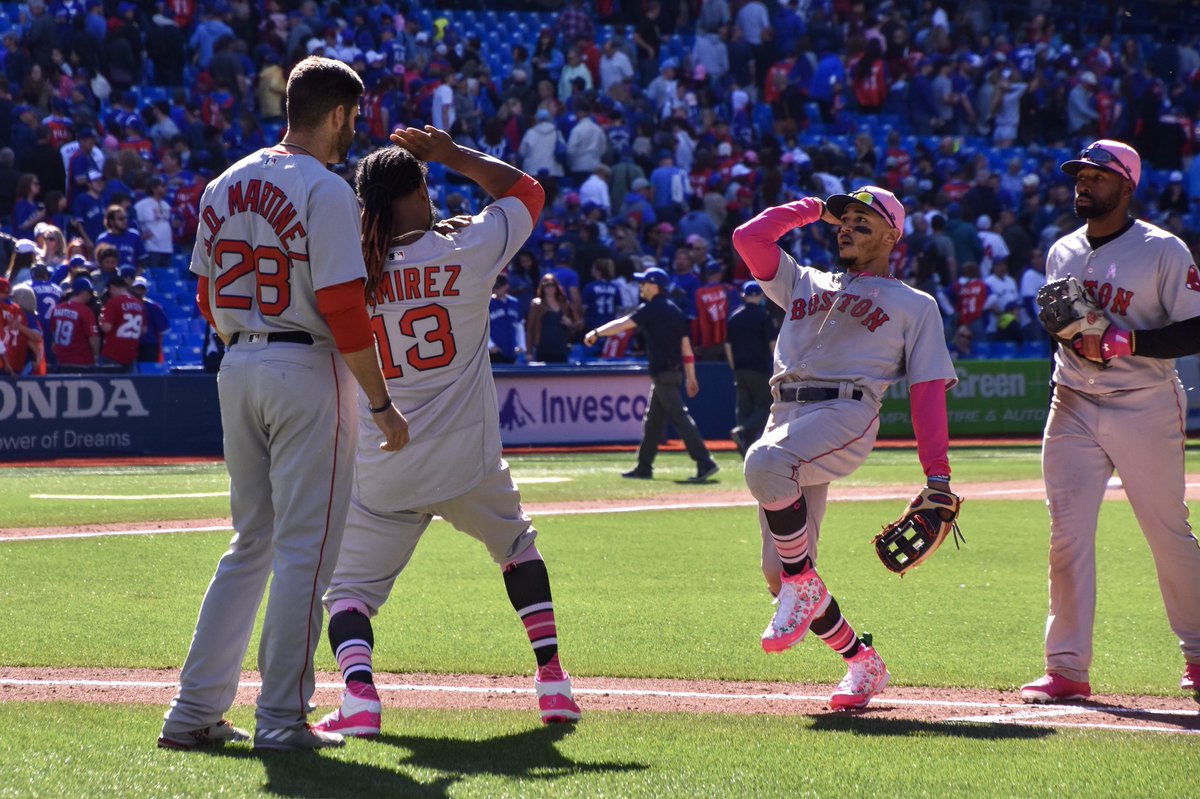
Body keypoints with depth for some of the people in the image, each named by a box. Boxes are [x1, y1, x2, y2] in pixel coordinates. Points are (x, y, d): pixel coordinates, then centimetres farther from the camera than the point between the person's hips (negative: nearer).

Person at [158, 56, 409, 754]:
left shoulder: (227, 186, 10)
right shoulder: (326, 191, -13)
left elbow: (209, 300, 15)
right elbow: (343, 307, -18)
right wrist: (381, 403, -13)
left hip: (238, 369, 8)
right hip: (307, 371, -7)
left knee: (252, 545, 15)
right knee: (306, 548, -1)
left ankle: (196, 711, 11)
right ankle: (281, 718, -2)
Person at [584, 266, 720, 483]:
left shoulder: (651, 309, -10)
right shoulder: (675, 311, 16)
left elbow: (623, 324, -15)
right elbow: (686, 347, 16)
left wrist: (596, 333, -6)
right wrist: (691, 377, 18)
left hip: (663, 373, -10)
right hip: (674, 372, 10)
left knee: (679, 416, -13)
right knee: (652, 420, 16)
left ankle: (705, 463, -20)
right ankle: (644, 467, 23)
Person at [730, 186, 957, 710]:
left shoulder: (914, 305, 17)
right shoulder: (805, 283, 31)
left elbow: (929, 390, 7)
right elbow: (748, 237, 21)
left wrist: (938, 477, -2)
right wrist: (813, 209, 28)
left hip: (847, 414, -6)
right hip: (786, 414, 6)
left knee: (766, 464, -38)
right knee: (779, 571, -2)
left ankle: (804, 586, -21)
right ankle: (862, 663, 12)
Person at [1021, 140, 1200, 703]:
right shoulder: (1061, 253, 12)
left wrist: (1128, 342, -21)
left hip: (1145, 408, -5)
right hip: (1073, 408, 5)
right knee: (1066, 534, -3)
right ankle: (1067, 667, -1)